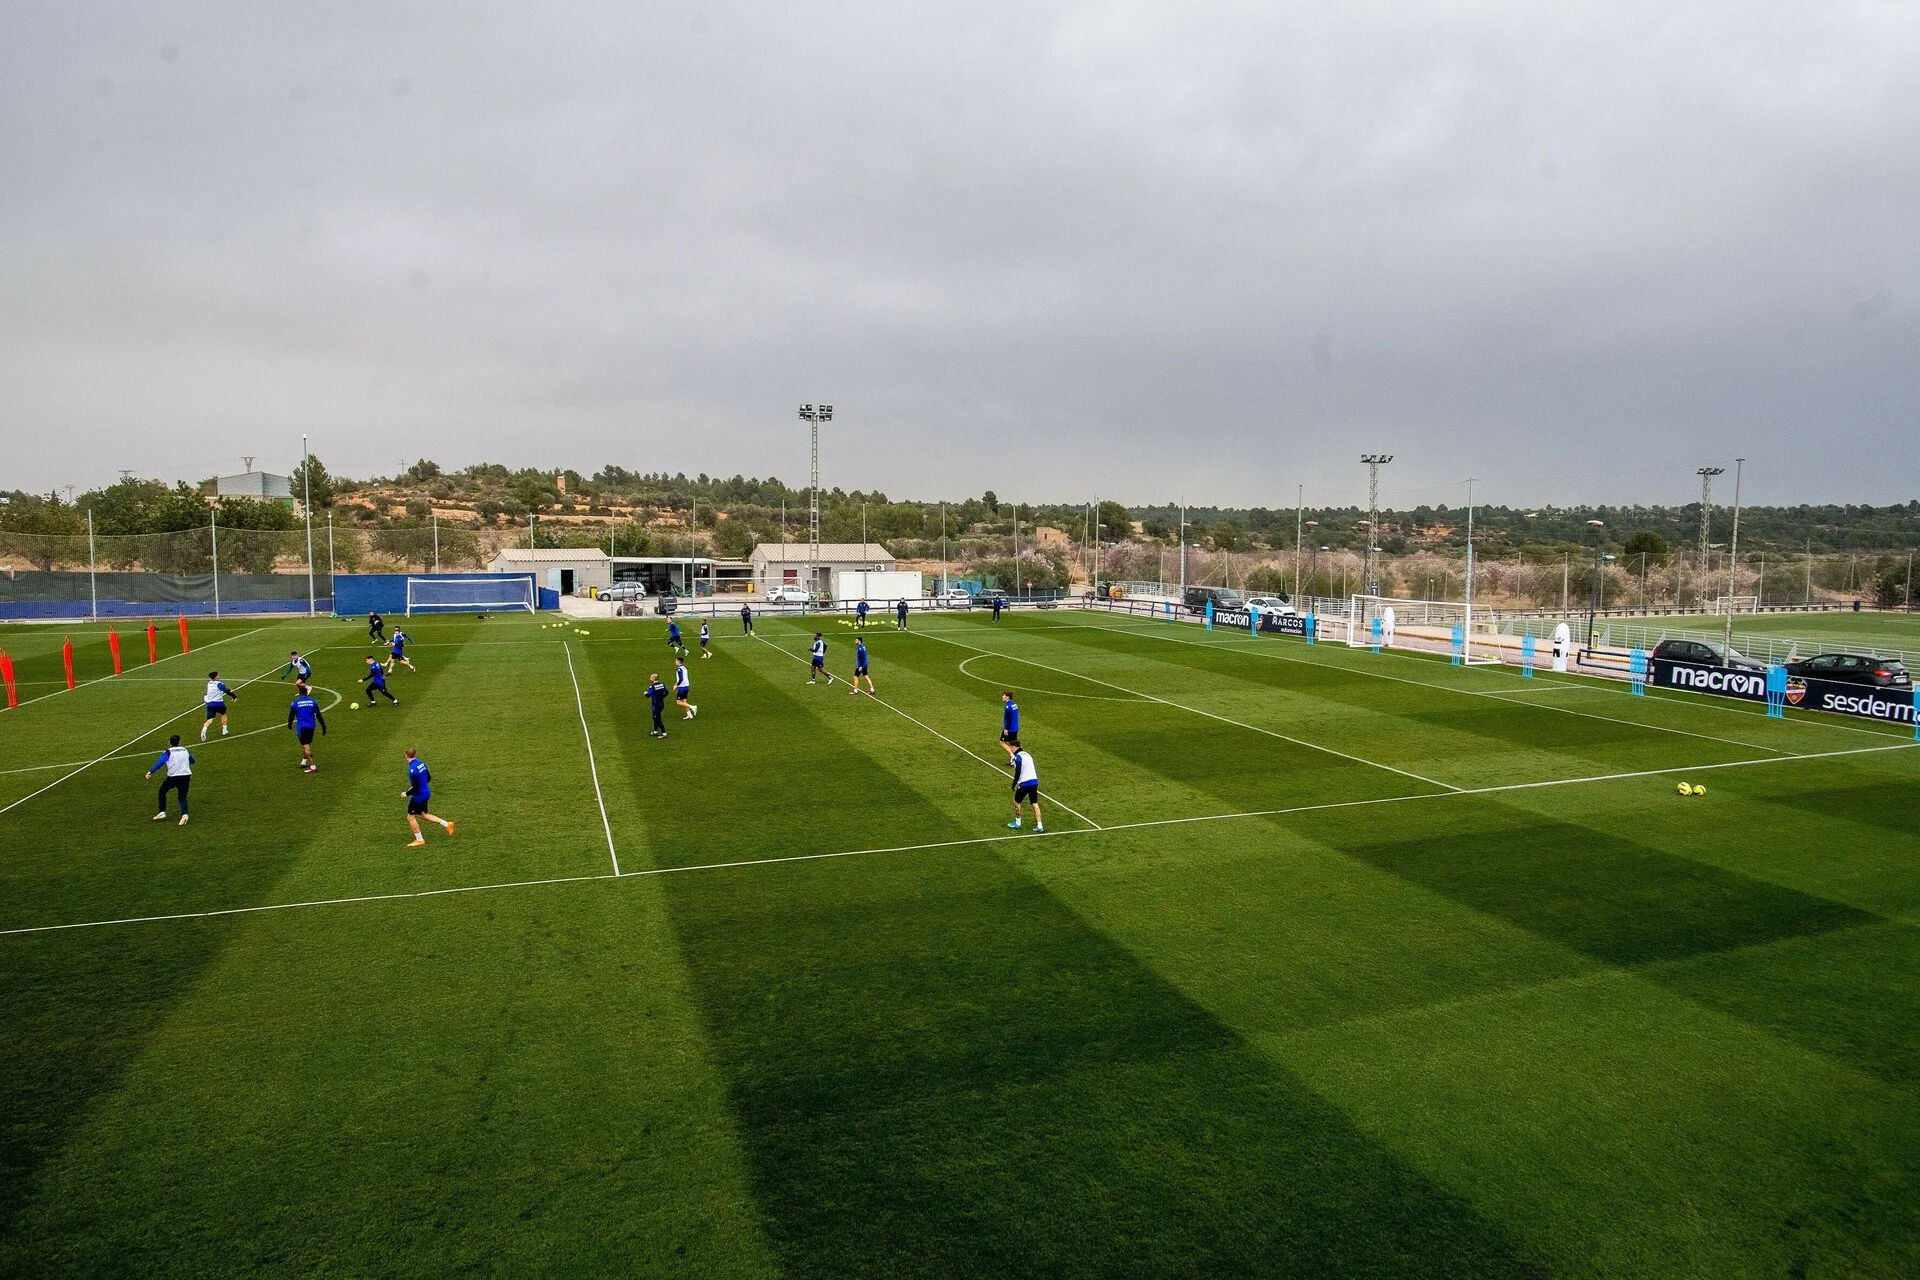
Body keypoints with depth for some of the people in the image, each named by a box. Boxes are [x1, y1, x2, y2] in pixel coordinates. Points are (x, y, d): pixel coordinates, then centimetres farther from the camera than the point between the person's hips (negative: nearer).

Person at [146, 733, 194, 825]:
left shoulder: (168, 752, 0)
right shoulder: (185, 750, 13)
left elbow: (160, 762, -17)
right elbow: (192, 761, 27)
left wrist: (151, 772, -22)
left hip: (173, 777, -3)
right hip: (186, 776, 3)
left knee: (162, 791, 23)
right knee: (183, 797, 8)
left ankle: (162, 813, 20)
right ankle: (184, 814, -18)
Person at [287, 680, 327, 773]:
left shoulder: (295, 703, -7)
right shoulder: (313, 701, 0)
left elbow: (291, 716, 3)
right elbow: (318, 715, 0)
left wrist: (289, 725, 22)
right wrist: (323, 726, 5)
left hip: (301, 727, -4)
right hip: (311, 726, 4)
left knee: (306, 746, -6)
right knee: (307, 744, 22)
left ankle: (313, 767, -13)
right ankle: (304, 762, 37)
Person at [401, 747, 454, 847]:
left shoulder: (412, 769, -25)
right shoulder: (421, 762, 1)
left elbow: (416, 787, -25)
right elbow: (429, 778, 11)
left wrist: (406, 793, -8)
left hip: (419, 796, -9)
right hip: (426, 793, 9)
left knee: (411, 817, 8)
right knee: (423, 814, 23)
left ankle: (419, 840, 18)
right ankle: (446, 824, 17)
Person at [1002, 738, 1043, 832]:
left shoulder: (1018, 757, -11)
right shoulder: (1026, 754, 14)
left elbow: (1018, 773, -15)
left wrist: (1014, 784, -5)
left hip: (1024, 784, -7)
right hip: (1034, 781, 7)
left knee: (1016, 802, 14)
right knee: (1035, 804, 6)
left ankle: (1017, 823, 25)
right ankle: (1039, 826, 0)